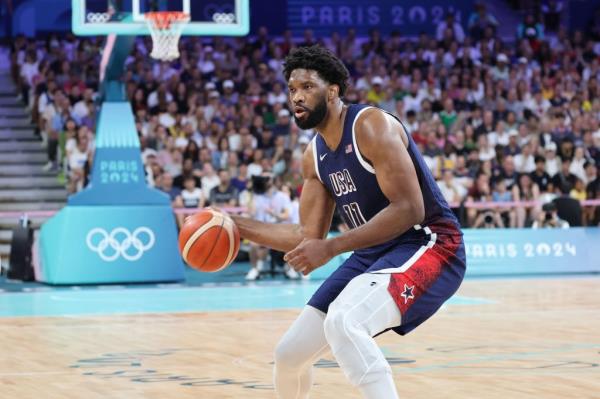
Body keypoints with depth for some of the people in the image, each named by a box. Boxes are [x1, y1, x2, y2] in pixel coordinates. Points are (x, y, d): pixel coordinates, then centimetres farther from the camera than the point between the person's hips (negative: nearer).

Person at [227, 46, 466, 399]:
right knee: (289, 354, 8)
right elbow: (308, 236, 13)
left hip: (428, 246, -9)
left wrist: (331, 248, -26)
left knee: (342, 323, -35)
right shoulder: (314, 156, 8)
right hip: (373, 253, 9)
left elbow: (409, 210, -25)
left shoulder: (371, 126, -17)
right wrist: (238, 224, 7)